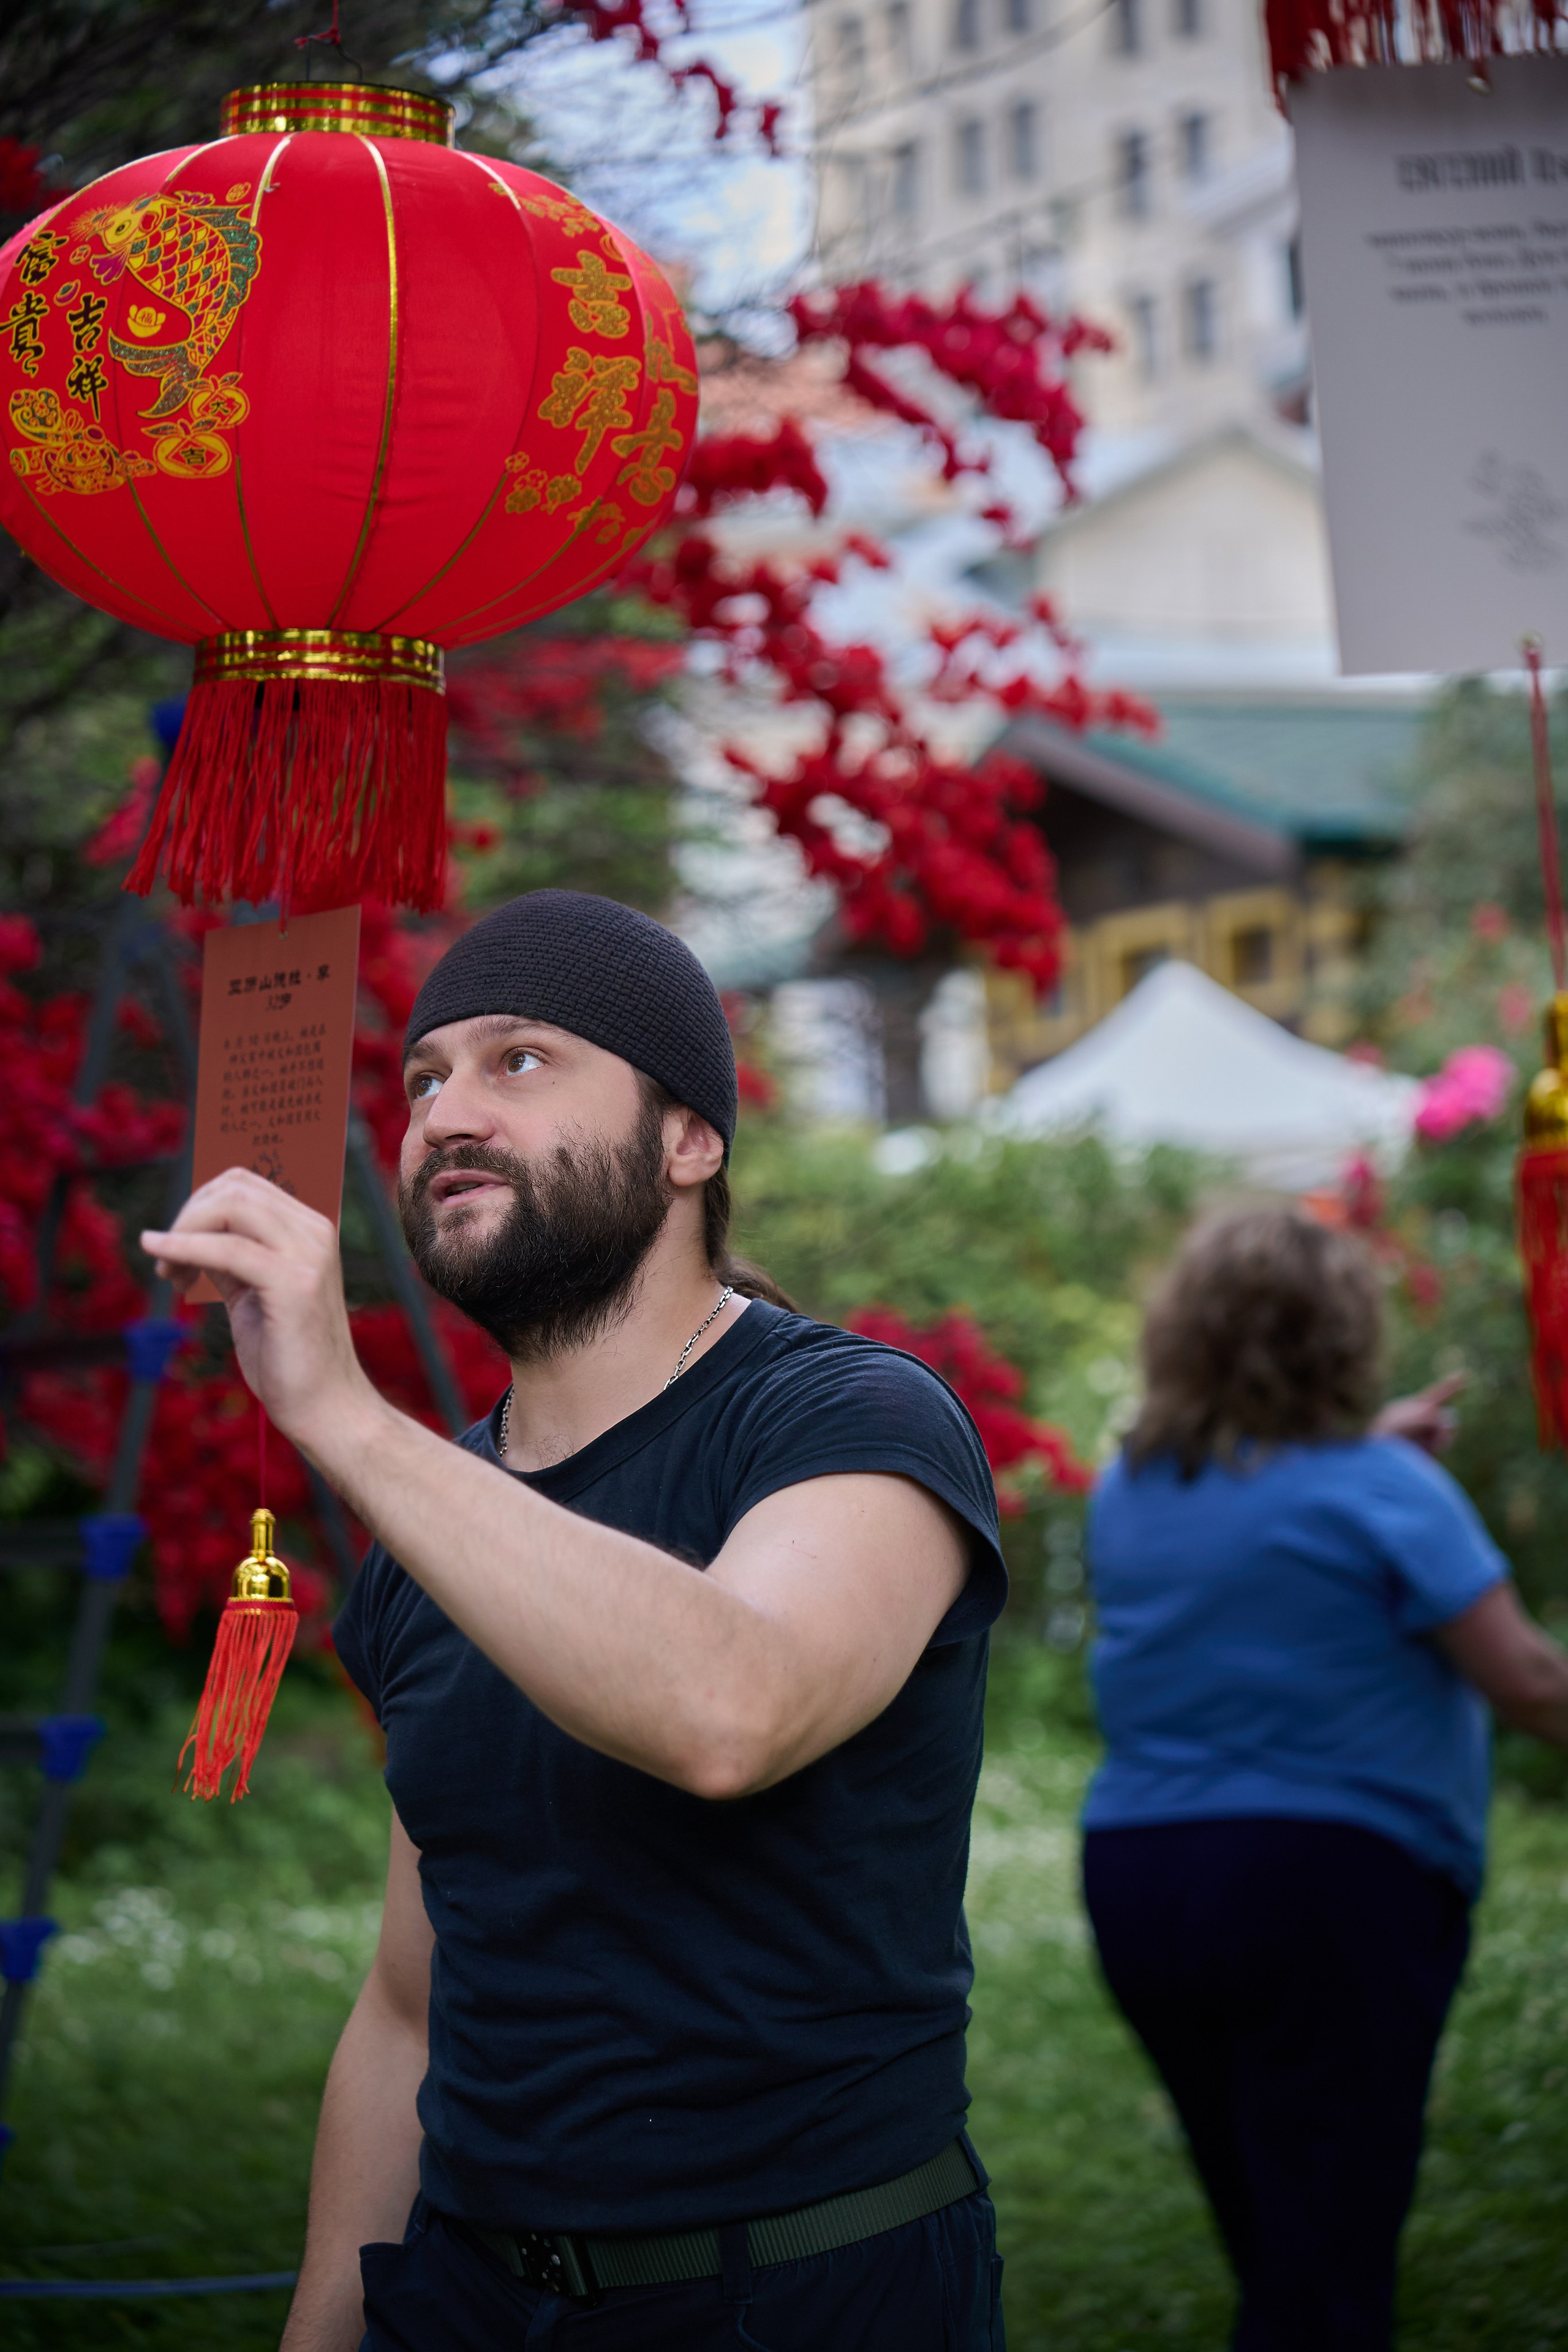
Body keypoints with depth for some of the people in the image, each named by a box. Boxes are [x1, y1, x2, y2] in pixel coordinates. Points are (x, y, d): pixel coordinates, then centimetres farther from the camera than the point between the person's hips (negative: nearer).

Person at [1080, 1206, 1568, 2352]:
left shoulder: (1128, 1495, 8)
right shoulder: (1378, 1488, -12)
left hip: (1135, 1877, 6)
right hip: (1329, 1881, -6)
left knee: (1262, 2228, 18)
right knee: (1327, 2259, -1)